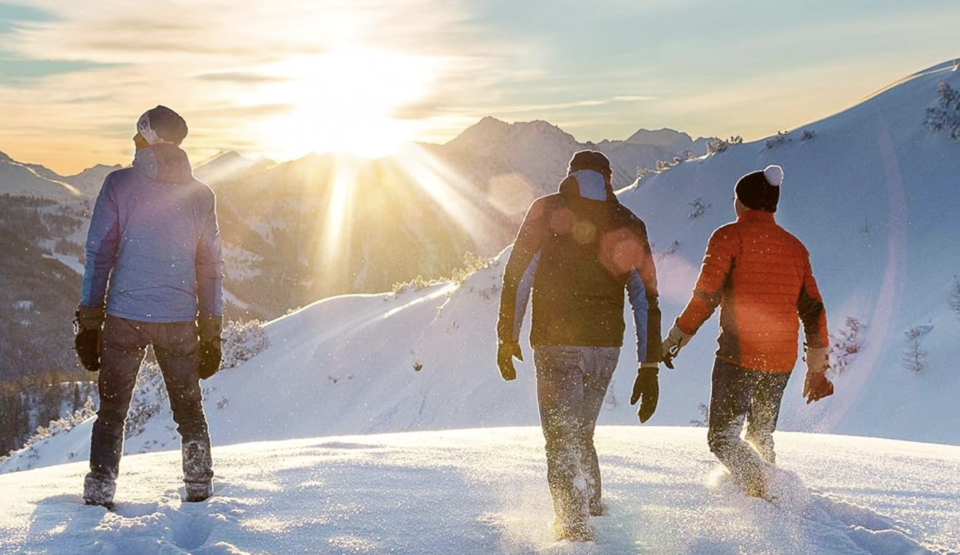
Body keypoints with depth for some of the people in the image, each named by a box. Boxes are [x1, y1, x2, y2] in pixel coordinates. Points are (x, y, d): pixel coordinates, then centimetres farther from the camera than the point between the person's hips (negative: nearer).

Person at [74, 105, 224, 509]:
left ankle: (100, 490, 9)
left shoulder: (119, 185, -3)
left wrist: (89, 321, 2)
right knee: (189, 408, 16)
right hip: (180, 320, 2)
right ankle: (200, 487, 16)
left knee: (112, 409, 11)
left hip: (125, 317, -2)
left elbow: (98, 254, -4)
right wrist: (211, 332, 12)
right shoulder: (201, 195, 4)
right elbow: (211, 267, 6)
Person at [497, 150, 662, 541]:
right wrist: (649, 369, 7)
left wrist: (507, 337, 1)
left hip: (555, 344, -4)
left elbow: (518, 274, -6)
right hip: (606, 347, 4)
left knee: (562, 440, 0)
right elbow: (647, 301, 5)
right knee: (581, 434, 22)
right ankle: (592, 509, 29)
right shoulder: (629, 225, 8)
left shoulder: (547, 210, 0)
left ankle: (574, 524, -12)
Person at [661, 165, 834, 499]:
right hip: (782, 360, 6)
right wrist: (817, 365, 20)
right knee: (761, 437, 23)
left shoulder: (729, 237, -4)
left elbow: (706, 295, -12)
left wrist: (677, 337, -3)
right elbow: (813, 308, 14)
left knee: (722, 437, -1)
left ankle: (765, 495, -23)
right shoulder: (795, 247, 14)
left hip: (739, 356, -6)